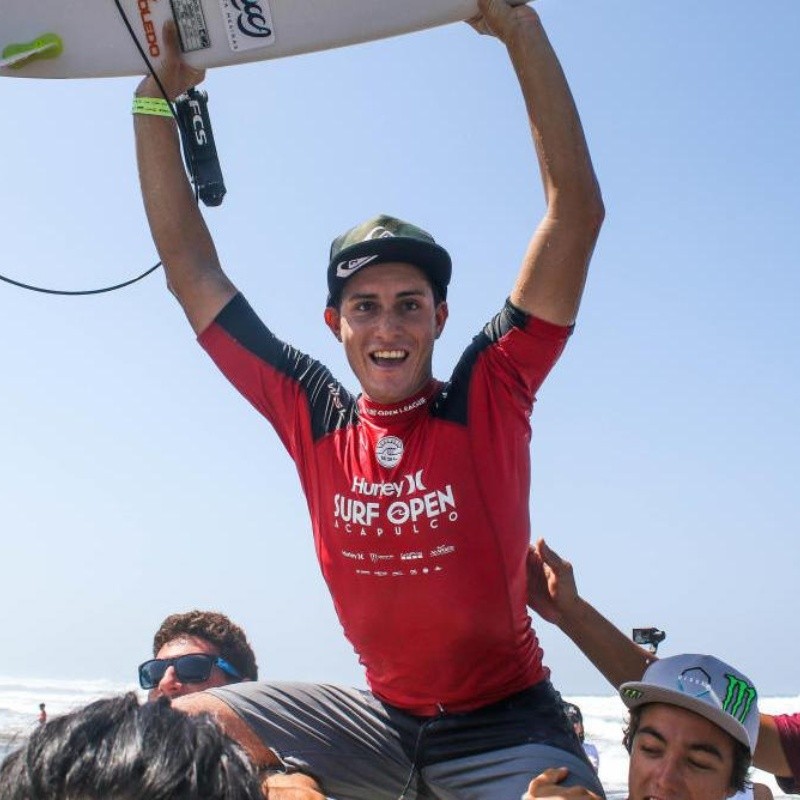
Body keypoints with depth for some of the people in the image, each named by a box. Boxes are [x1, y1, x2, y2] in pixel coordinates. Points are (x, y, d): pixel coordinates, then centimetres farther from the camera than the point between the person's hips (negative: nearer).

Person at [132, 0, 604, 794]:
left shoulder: (490, 393, -12)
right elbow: (190, 266, 0)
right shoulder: (313, 415, -4)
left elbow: (577, 212, -18)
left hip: (507, 724, -2)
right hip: (384, 720, 3)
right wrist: (158, 97, -2)